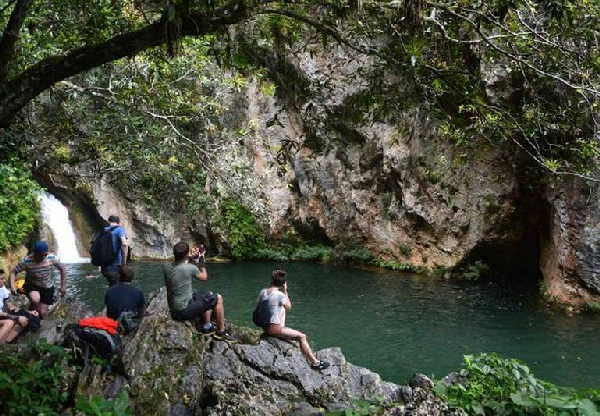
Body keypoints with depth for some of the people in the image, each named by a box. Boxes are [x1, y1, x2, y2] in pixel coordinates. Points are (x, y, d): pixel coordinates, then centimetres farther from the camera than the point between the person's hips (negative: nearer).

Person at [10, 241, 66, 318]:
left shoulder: (52, 258, -20)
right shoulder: (27, 261, -24)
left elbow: (62, 269, -6)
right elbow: (14, 271, -15)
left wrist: (63, 286, -5)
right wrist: (12, 285, -33)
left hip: (47, 288, 2)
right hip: (32, 286, -1)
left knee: (42, 314, -1)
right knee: (35, 300, -35)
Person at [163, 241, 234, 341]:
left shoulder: (166, 268, -4)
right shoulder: (190, 268, -21)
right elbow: (204, 277, -1)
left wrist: (187, 260, 15)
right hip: (185, 311, -8)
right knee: (218, 299, 6)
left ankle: (207, 326, 32)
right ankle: (221, 332, 15)